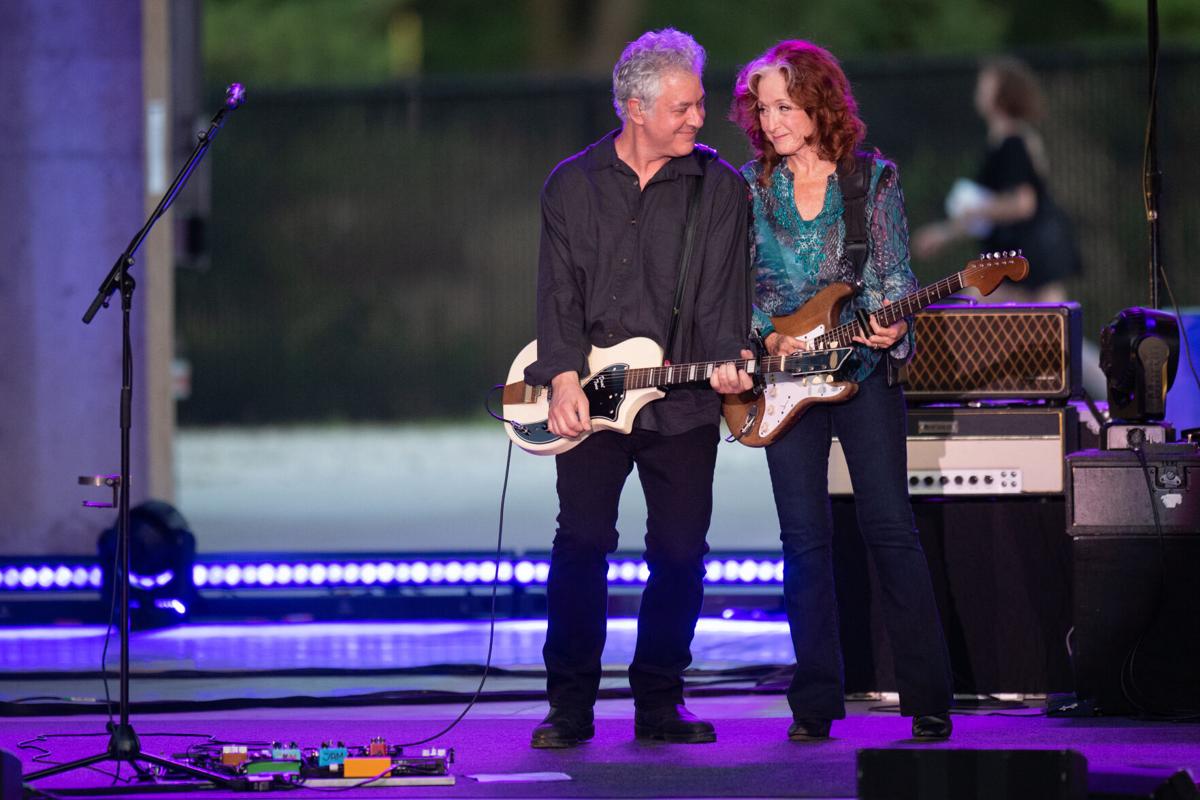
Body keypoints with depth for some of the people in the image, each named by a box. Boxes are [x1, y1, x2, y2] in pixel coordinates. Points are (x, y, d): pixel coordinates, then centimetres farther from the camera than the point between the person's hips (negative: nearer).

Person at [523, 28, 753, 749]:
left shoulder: (721, 188, 5)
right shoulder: (572, 185, 6)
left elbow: (723, 287, -1)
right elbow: (560, 291, 2)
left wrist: (725, 359, -20)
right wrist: (565, 378, -10)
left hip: (684, 404, 1)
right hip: (589, 397, -1)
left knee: (680, 553, 1)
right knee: (582, 546, -4)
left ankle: (659, 705, 12)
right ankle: (570, 708, 3)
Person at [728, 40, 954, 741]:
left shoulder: (873, 179, 2)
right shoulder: (751, 187, 6)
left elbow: (896, 275, 0)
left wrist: (891, 328, -19)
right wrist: (767, 337, -10)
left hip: (864, 367, -2)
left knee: (890, 526, -6)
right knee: (805, 539, 1)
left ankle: (929, 700, -2)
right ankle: (816, 703, 6)